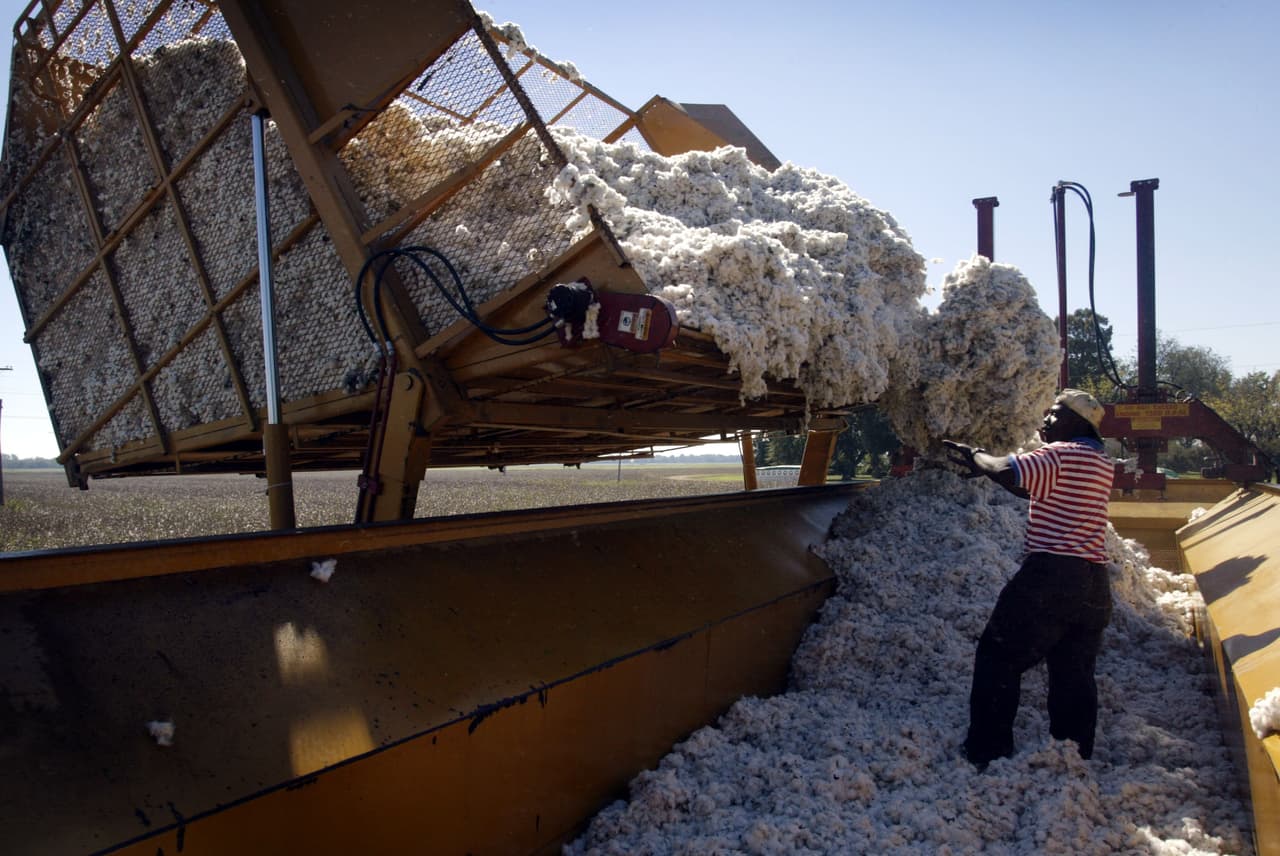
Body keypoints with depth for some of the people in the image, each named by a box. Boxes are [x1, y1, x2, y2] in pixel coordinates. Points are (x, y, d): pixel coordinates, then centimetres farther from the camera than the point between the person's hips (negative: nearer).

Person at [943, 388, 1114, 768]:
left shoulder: (1060, 454, -8)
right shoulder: (1102, 464, 19)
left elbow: (1008, 472, -25)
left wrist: (975, 455, -4)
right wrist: (982, 463, 20)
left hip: (1051, 574, -8)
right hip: (1094, 583, 9)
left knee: (998, 659, 0)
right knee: (1075, 677, 12)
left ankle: (987, 755, 1)